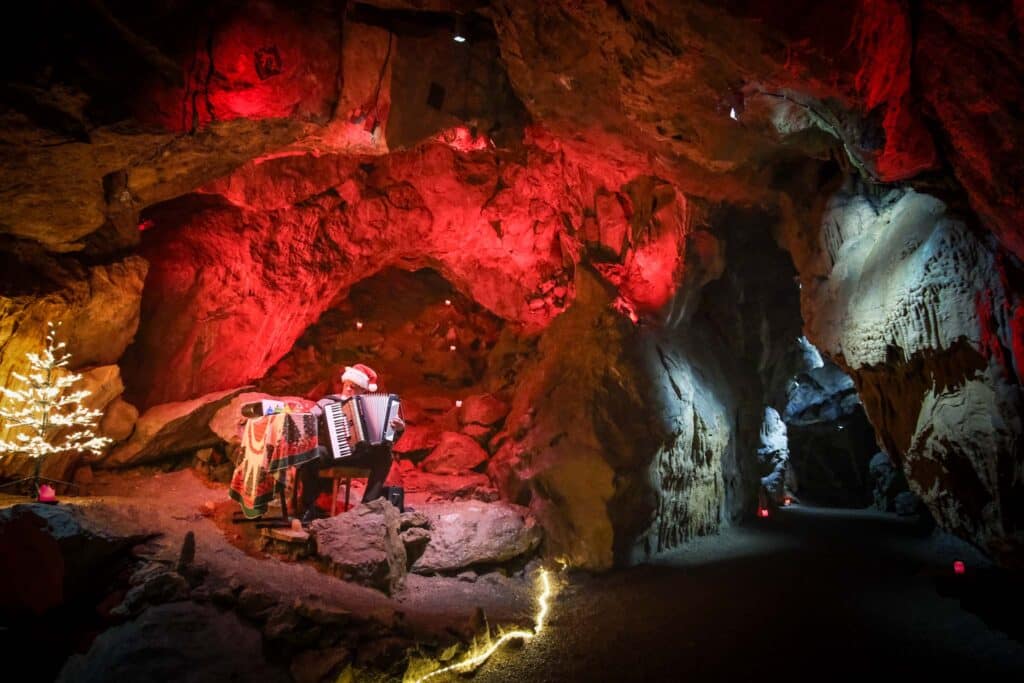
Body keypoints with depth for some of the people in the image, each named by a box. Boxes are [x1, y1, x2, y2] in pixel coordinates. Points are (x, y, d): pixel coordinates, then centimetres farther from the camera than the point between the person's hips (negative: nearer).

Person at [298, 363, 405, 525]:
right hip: (331, 453, -1)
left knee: (384, 453, -26)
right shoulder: (328, 402, 12)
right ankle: (309, 507, -16)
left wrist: (398, 429, -13)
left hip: (358, 454, 1)